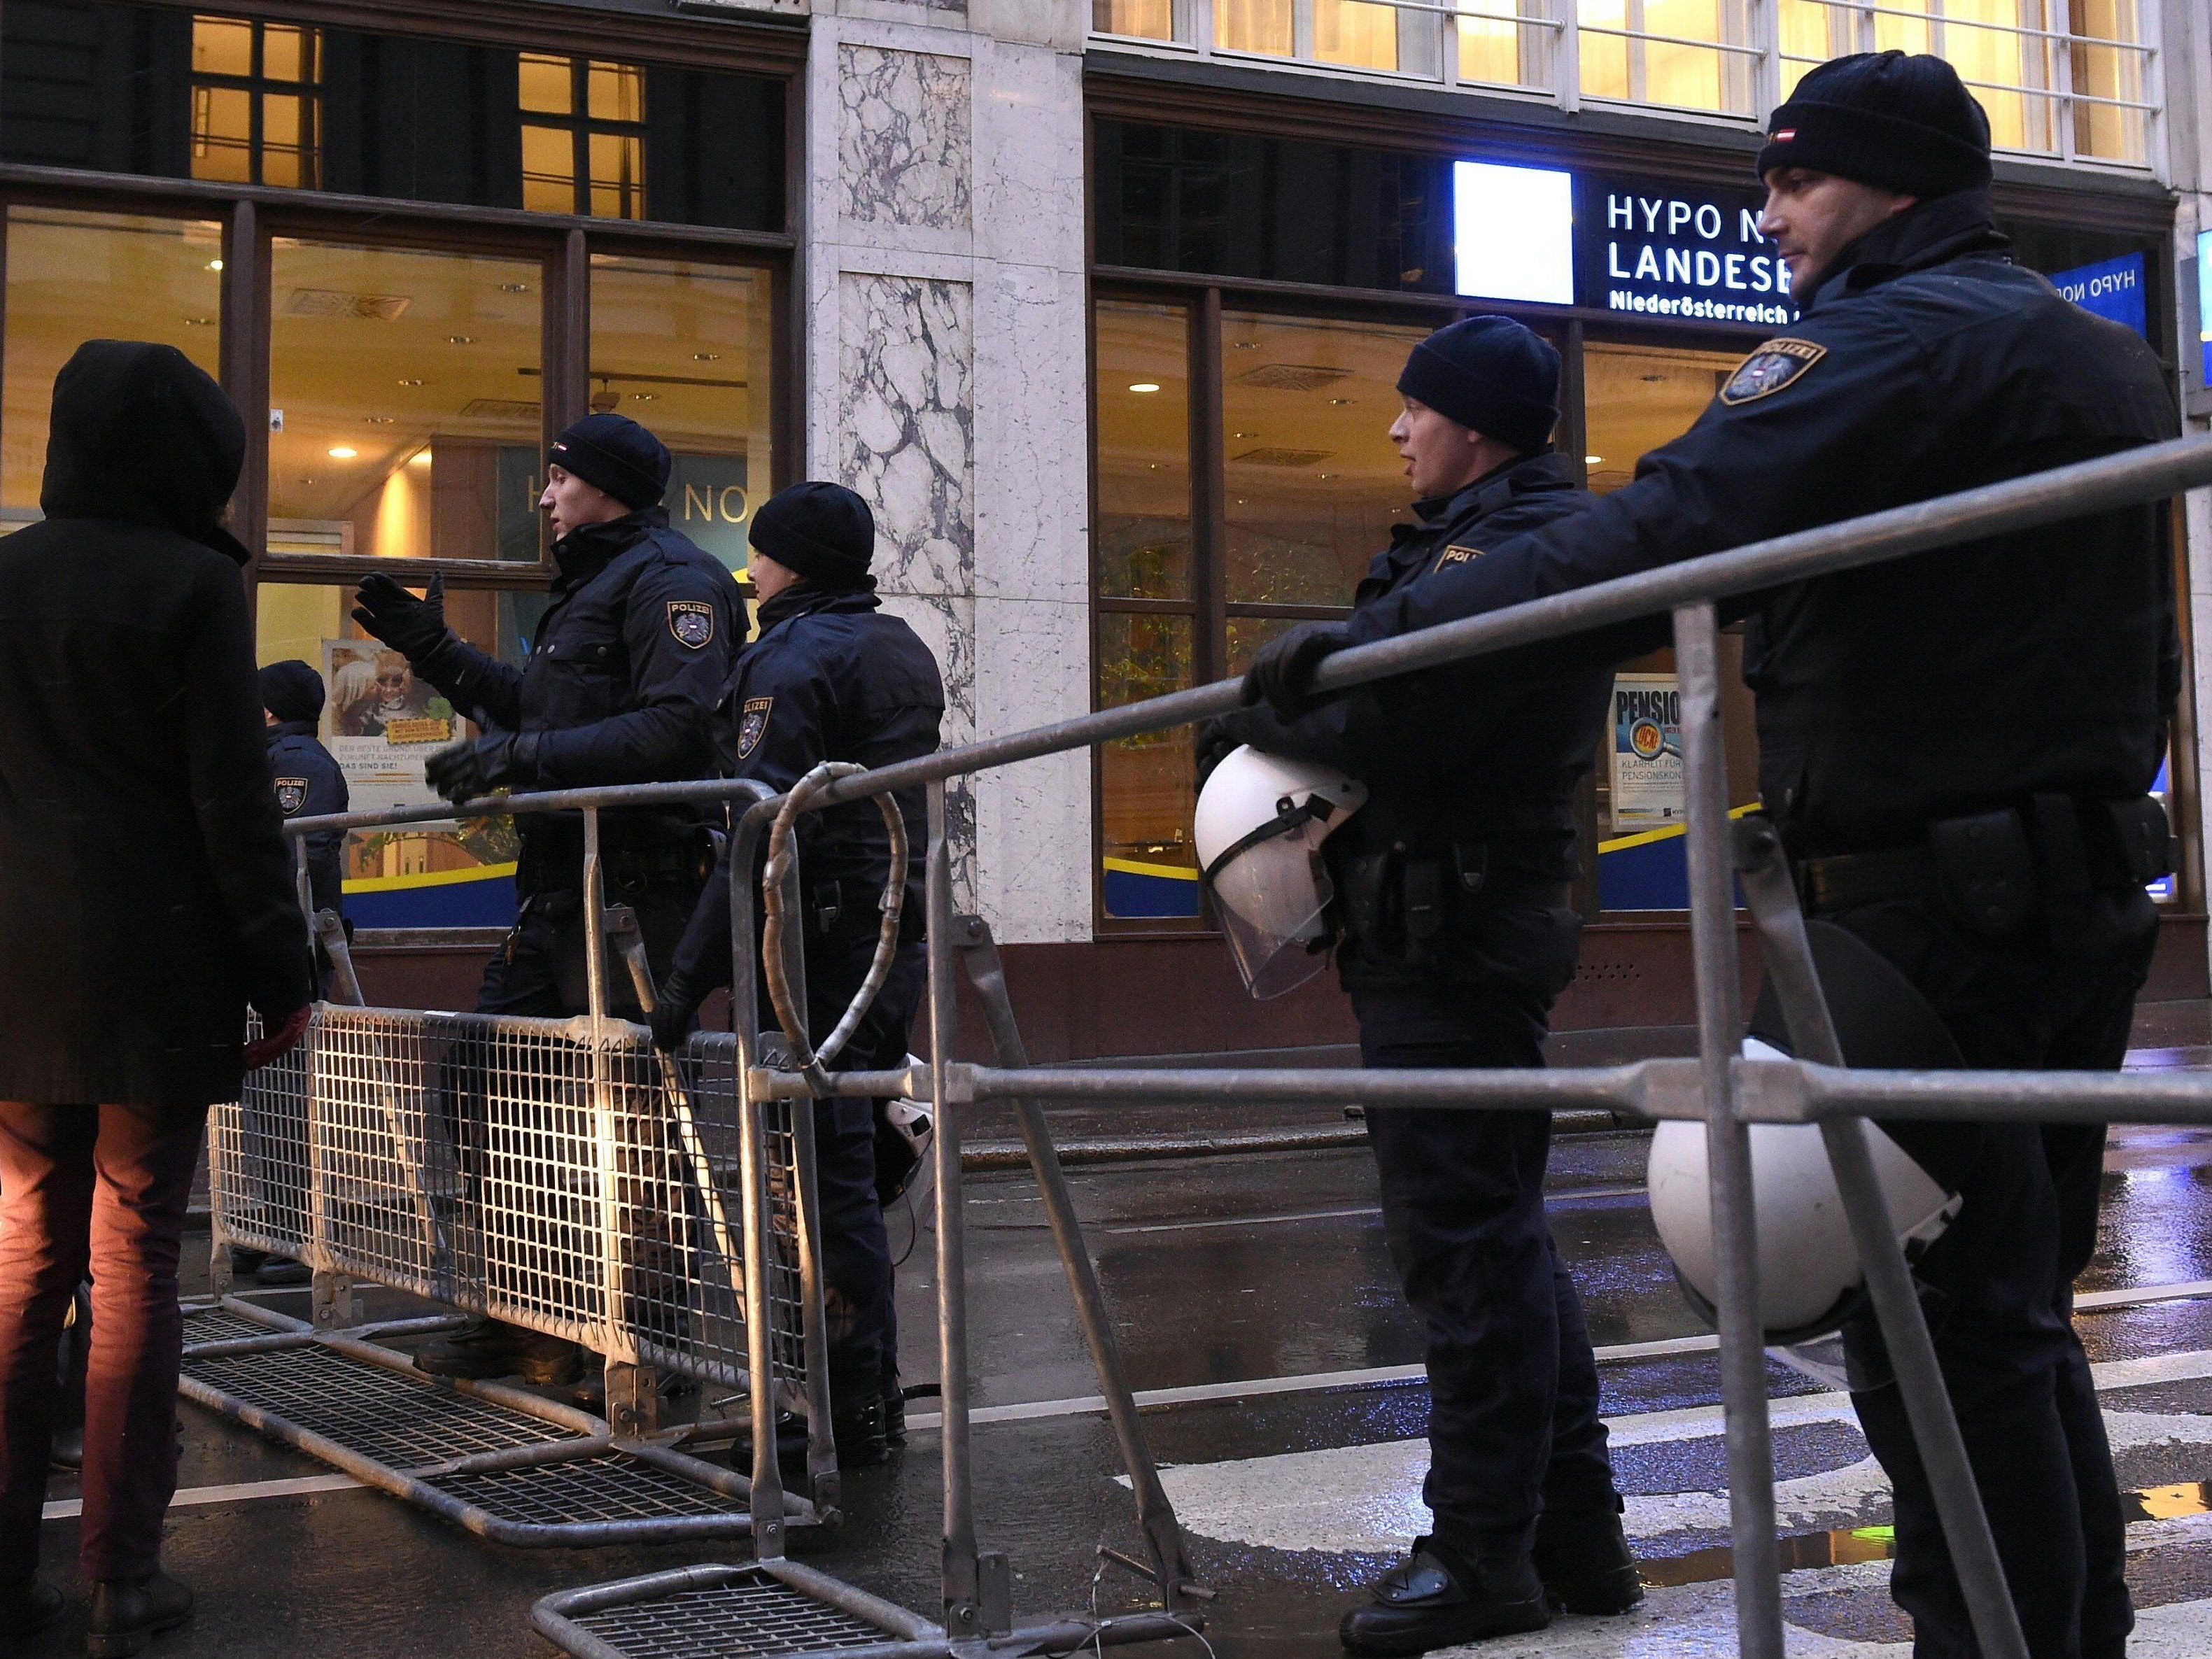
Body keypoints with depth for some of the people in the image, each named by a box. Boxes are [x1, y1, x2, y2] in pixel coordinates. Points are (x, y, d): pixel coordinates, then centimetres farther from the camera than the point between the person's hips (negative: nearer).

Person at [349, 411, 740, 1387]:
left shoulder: (670, 578, -8)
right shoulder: (590, 585, 25)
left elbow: (678, 726, -22)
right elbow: (533, 709, 29)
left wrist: (522, 756, -24)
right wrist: (433, 651, 25)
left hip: (632, 892, -10)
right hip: (561, 885, 10)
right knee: (486, 1081, 10)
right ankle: (516, 1315, 19)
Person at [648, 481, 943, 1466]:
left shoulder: (793, 658, -9)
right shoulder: (903, 651, 19)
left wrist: (690, 976, -17)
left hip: (820, 946, -9)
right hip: (898, 934, 9)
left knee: (819, 1173, -6)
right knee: (854, 1166, 13)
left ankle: (848, 1412, -3)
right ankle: (875, 1391, 20)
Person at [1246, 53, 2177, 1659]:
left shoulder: (1896, 339, -11)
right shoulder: (2114, 362, 19)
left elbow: (1660, 534, -25)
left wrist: (1370, 635, -25)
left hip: (1933, 908, -10)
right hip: (2093, 893, 10)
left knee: (1935, 1335, -5)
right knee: (2021, 1317, 16)